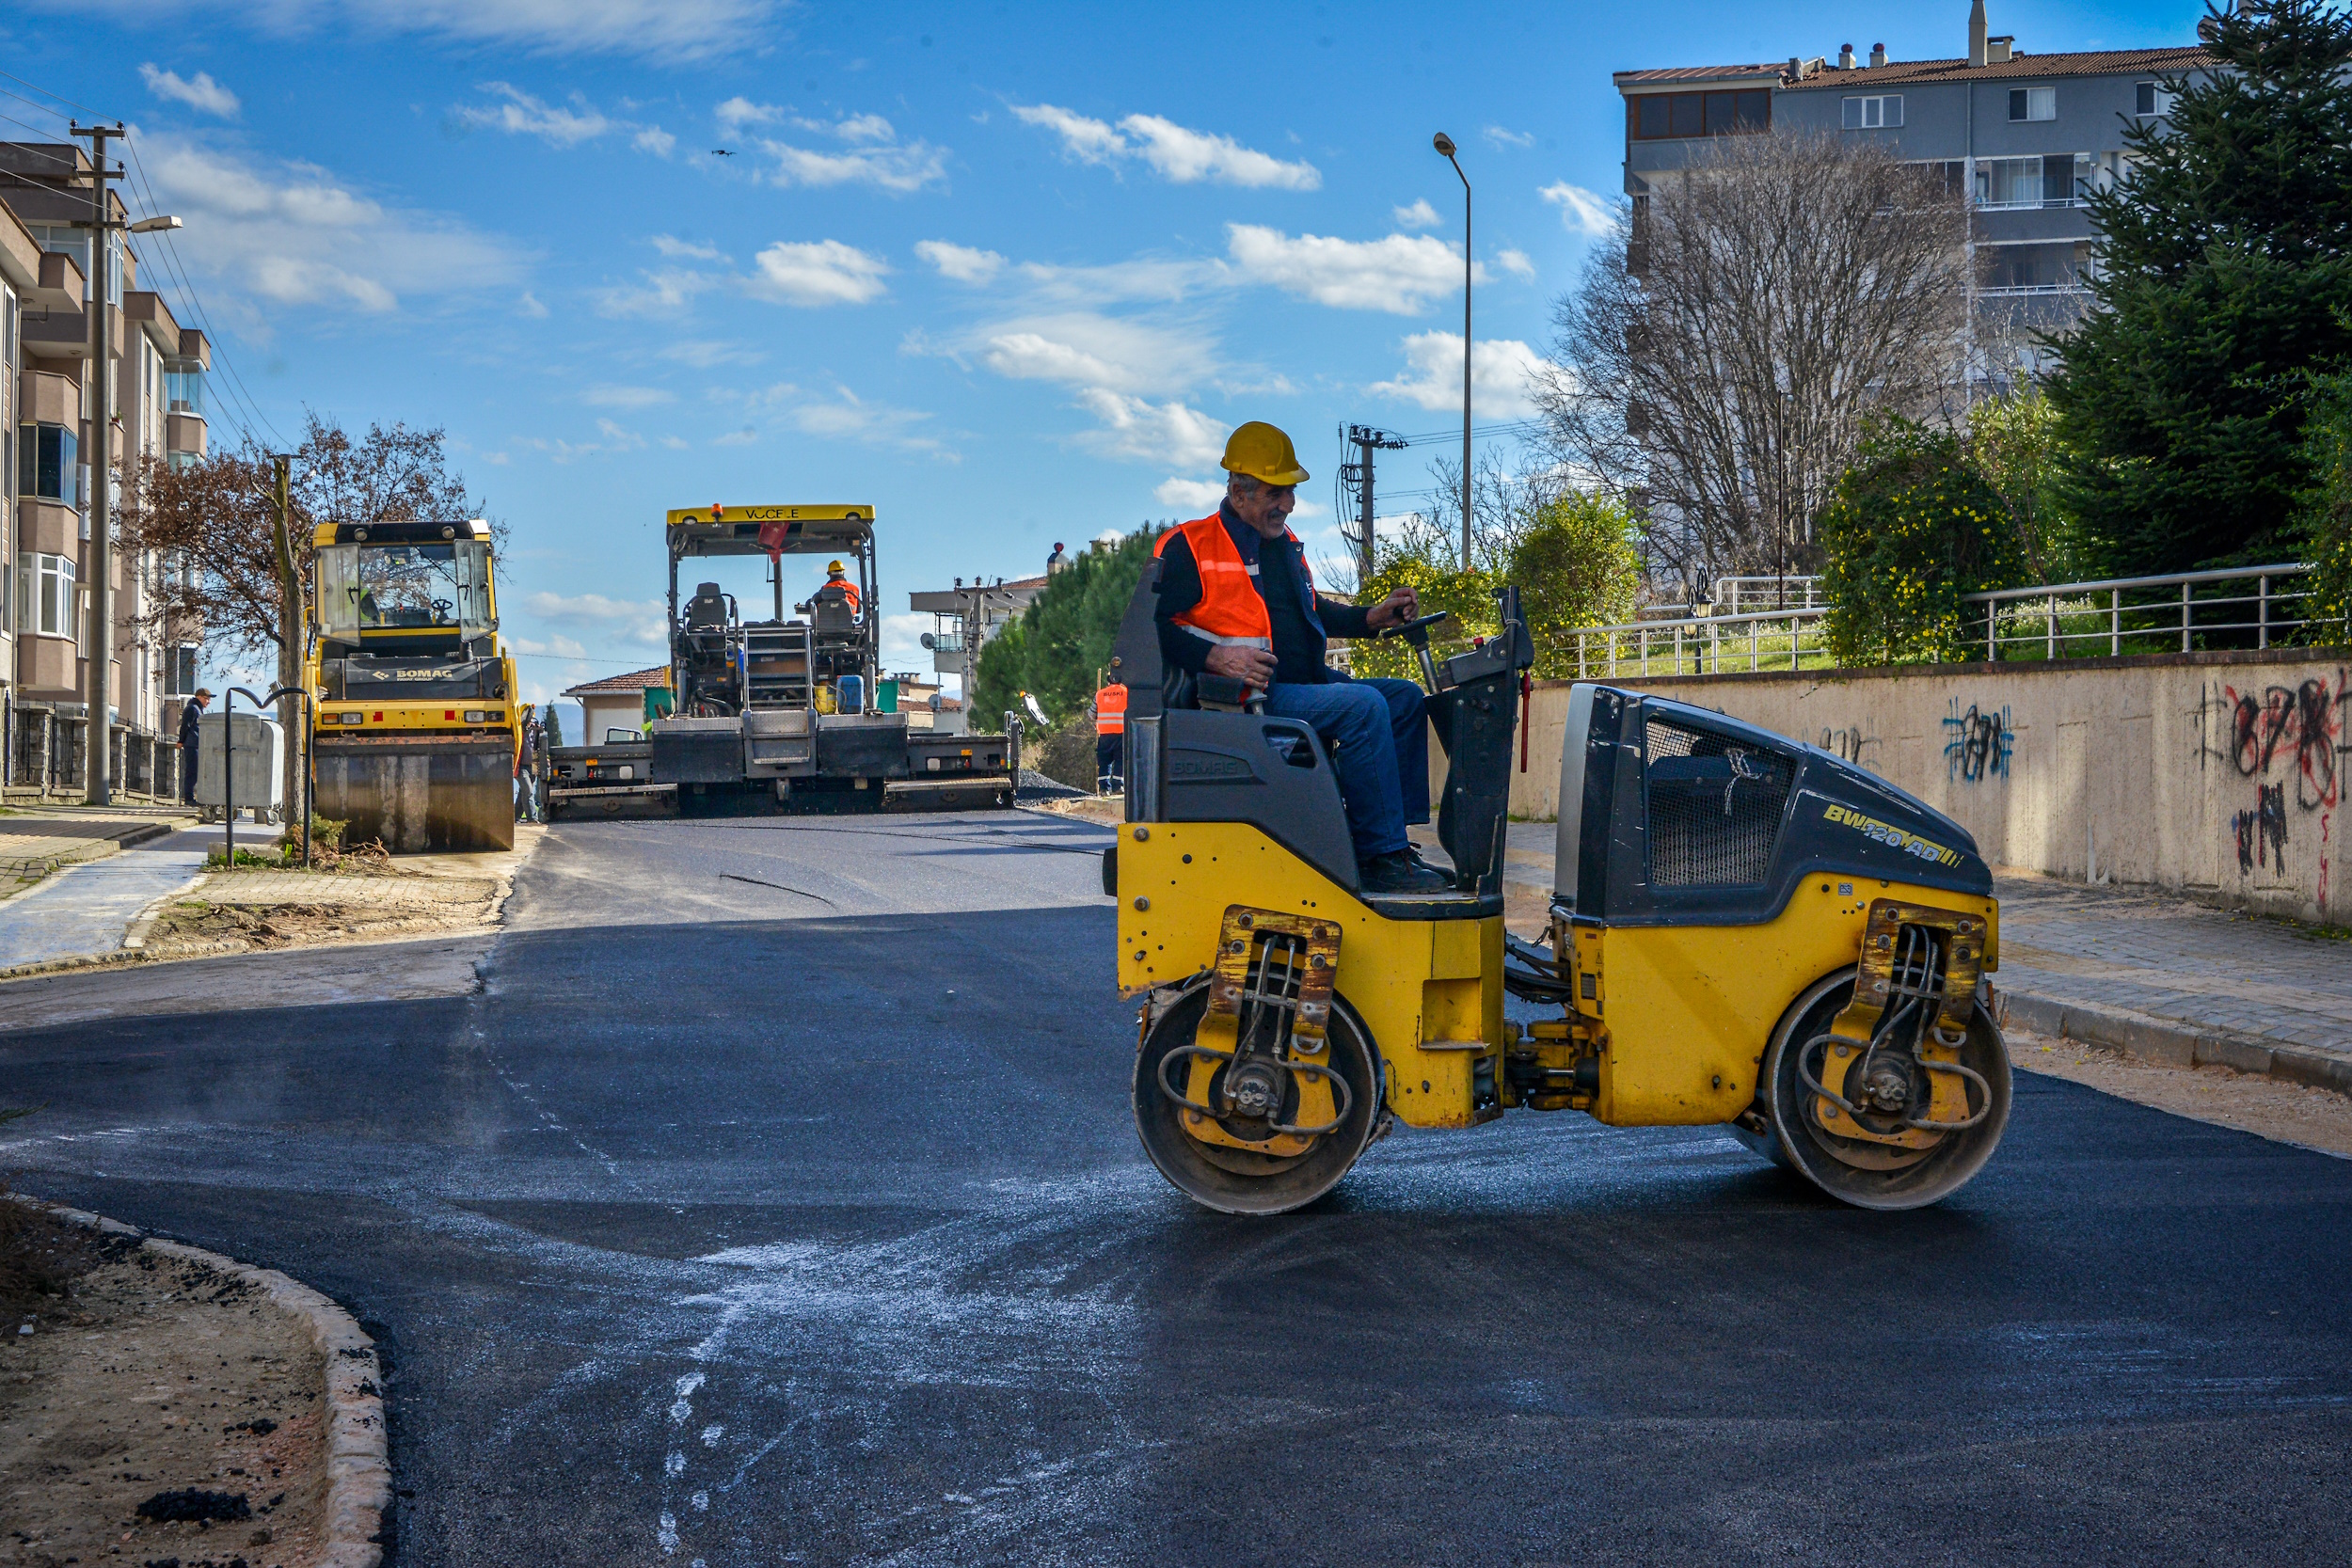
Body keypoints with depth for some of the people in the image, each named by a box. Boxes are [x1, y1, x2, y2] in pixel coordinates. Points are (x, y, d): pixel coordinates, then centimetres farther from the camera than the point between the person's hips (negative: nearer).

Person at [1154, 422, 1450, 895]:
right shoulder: (1189, 548, -5)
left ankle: (1394, 842, -2)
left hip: (1307, 681, 10)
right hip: (1251, 696, -9)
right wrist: (1214, 657, -26)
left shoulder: (1284, 543, 23)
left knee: (1406, 697, 3)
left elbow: (1312, 612, 36)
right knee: (1364, 707, -25)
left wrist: (1373, 617, 19)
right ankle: (1379, 858, -24)